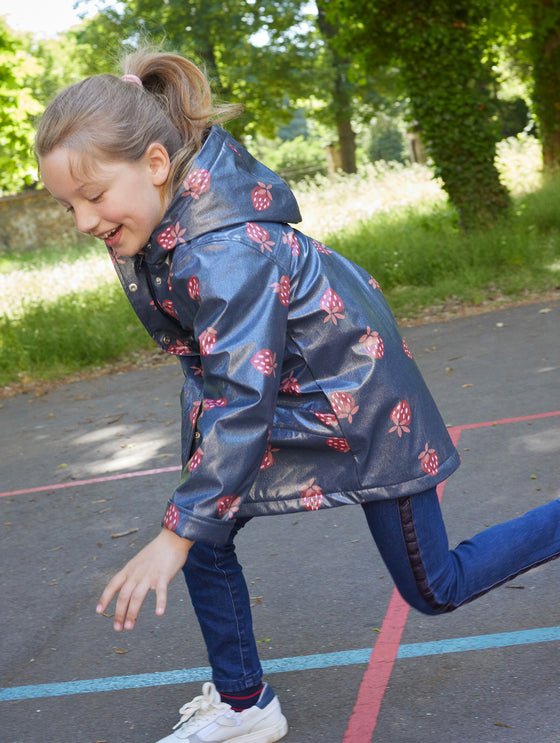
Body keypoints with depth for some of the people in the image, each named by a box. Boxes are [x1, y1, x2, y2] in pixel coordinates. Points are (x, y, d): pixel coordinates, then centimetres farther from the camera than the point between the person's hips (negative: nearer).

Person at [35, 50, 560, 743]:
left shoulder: (227, 253, -35)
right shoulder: (164, 212, -8)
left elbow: (242, 399, -34)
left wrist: (177, 534, -30)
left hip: (357, 398, -8)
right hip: (283, 395, 9)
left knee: (433, 588, 7)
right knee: (204, 537, 3)